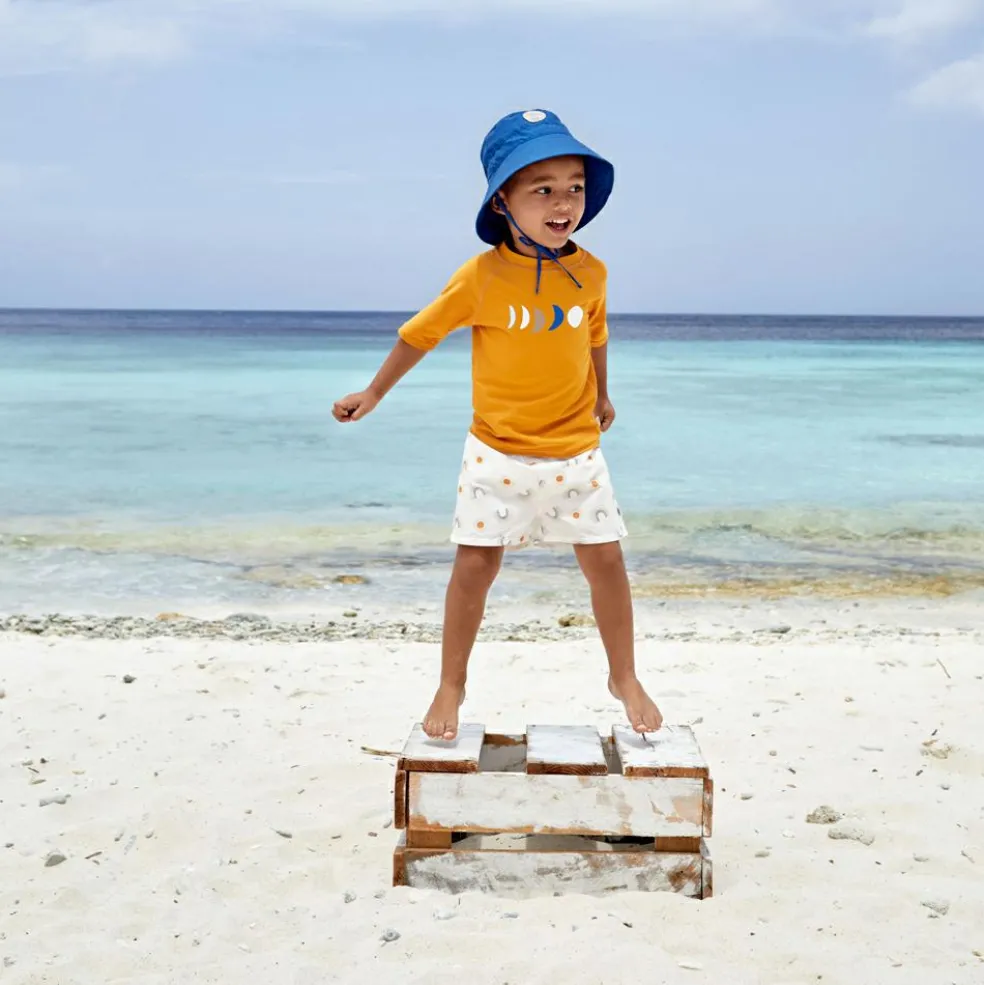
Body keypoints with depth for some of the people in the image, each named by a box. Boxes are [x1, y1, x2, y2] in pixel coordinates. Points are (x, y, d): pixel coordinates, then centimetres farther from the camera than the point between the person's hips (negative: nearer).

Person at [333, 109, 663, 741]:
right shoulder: (481, 277, -14)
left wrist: (602, 396, 27)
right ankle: (452, 687, 18)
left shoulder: (590, 273, -5)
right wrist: (374, 393, 7)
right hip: (497, 452, -2)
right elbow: (421, 334, 0)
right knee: (475, 564, 2)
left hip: (575, 451, 2)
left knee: (606, 559, 4)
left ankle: (625, 678, 23)